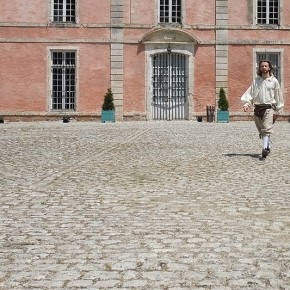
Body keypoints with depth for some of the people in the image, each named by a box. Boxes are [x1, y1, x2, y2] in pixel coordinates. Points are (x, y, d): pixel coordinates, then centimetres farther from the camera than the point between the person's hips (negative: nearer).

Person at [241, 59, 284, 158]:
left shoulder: (274, 81, 3)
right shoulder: (256, 81, 10)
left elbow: (278, 96, 6)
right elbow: (250, 93, 3)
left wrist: (277, 111, 4)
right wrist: (246, 104, -14)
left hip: (269, 108, -4)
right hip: (257, 108, 4)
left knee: (267, 129, -20)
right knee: (261, 130, 11)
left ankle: (265, 149, -28)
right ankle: (267, 147, 27)